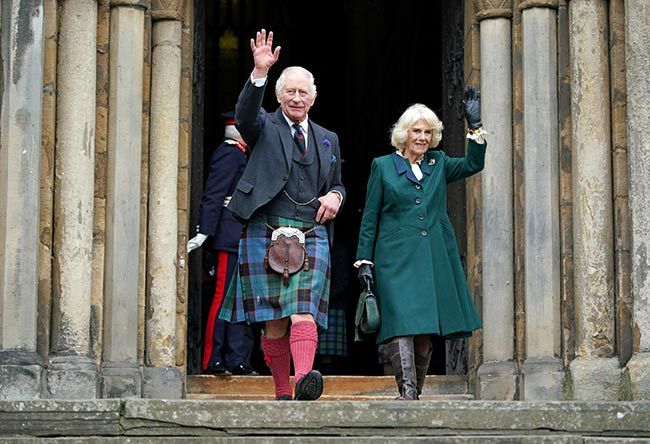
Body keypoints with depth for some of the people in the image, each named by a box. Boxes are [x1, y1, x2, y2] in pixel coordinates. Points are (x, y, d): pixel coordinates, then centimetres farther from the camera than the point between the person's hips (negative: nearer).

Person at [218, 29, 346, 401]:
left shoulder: (328, 140, 21)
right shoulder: (265, 128, 10)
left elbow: (338, 184, 29)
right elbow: (246, 113, -13)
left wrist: (335, 197, 4)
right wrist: (260, 72, -28)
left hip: (312, 236, 1)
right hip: (266, 233, -1)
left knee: (304, 312, -18)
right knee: (274, 320, -1)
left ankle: (305, 378, -36)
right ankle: (282, 392, 8)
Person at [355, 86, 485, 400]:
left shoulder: (438, 164, 16)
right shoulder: (383, 166, 7)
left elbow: (473, 164, 5)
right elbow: (369, 219, 6)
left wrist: (475, 126, -2)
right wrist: (364, 262, 0)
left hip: (434, 260, 4)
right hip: (396, 259, -4)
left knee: (426, 331, 4)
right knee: (401, 323, -17)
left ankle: (415, 393, 13)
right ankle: (407, 392, -24)